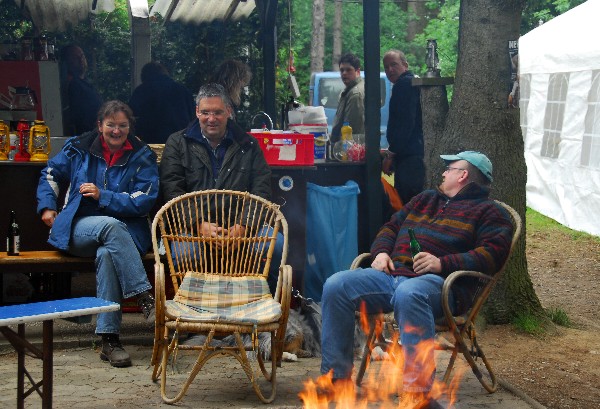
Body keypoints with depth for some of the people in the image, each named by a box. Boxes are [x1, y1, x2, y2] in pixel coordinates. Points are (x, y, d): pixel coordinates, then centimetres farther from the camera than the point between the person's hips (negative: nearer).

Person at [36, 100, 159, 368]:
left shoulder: (142, 157, 3)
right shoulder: (79, 148, 9)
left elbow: (143, 202, -5)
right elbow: (51, 174, 25)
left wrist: (102, 195, -12)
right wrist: (47, 206, 11)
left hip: (126, 233, 0)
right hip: (78, 230, 0)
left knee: (107, 254, -38)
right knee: (111, 226, -36)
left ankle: (109, 340, -38)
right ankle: (145, 299, -42)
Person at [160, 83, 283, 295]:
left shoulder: (248, 145, 16)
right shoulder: (178, 143, 14)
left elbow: (261, 192, 7)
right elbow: (172, 192, 2)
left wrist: (243, 226, -13)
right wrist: (200, 225, -15)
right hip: (194, 227, -1)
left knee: (277, 244, -28)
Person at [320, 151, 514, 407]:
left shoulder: (487, 211, 11)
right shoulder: (425, 199, 34)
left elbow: (493, 253, -5)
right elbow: (391, 227, 37)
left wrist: (443, 263, -17)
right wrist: (381, 252, 12)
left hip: (436, 281, -7)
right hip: (391, 274, 7)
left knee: (408, 294, -42)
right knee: (336, 286, -14)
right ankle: (336, 375, -10)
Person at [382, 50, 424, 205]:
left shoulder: (405, 84, -10)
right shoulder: (412, 82, 24)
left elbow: (405, 123, -18)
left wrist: (391, 154, -16)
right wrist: (391, 150, 28)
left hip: (409, 157, -11)